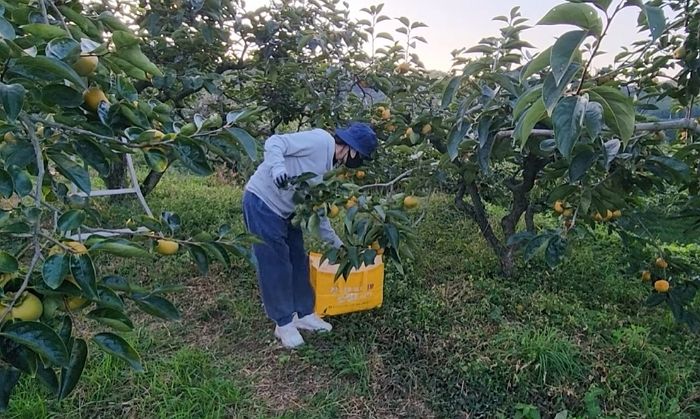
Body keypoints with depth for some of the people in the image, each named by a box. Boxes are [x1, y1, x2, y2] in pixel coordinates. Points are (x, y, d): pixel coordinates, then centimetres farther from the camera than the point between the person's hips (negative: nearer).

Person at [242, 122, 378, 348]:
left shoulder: (329, 167, 11)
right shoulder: (321, 140, -15)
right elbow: (274, 143, -20)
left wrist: (336, 242, 16)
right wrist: (278, 169, -38)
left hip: (284, 211, 10)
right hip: (262, 202, -9)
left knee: (299, 261, 13)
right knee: (275, 265, -1)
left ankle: (304, 314, 28)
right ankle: (284, 323, 15)